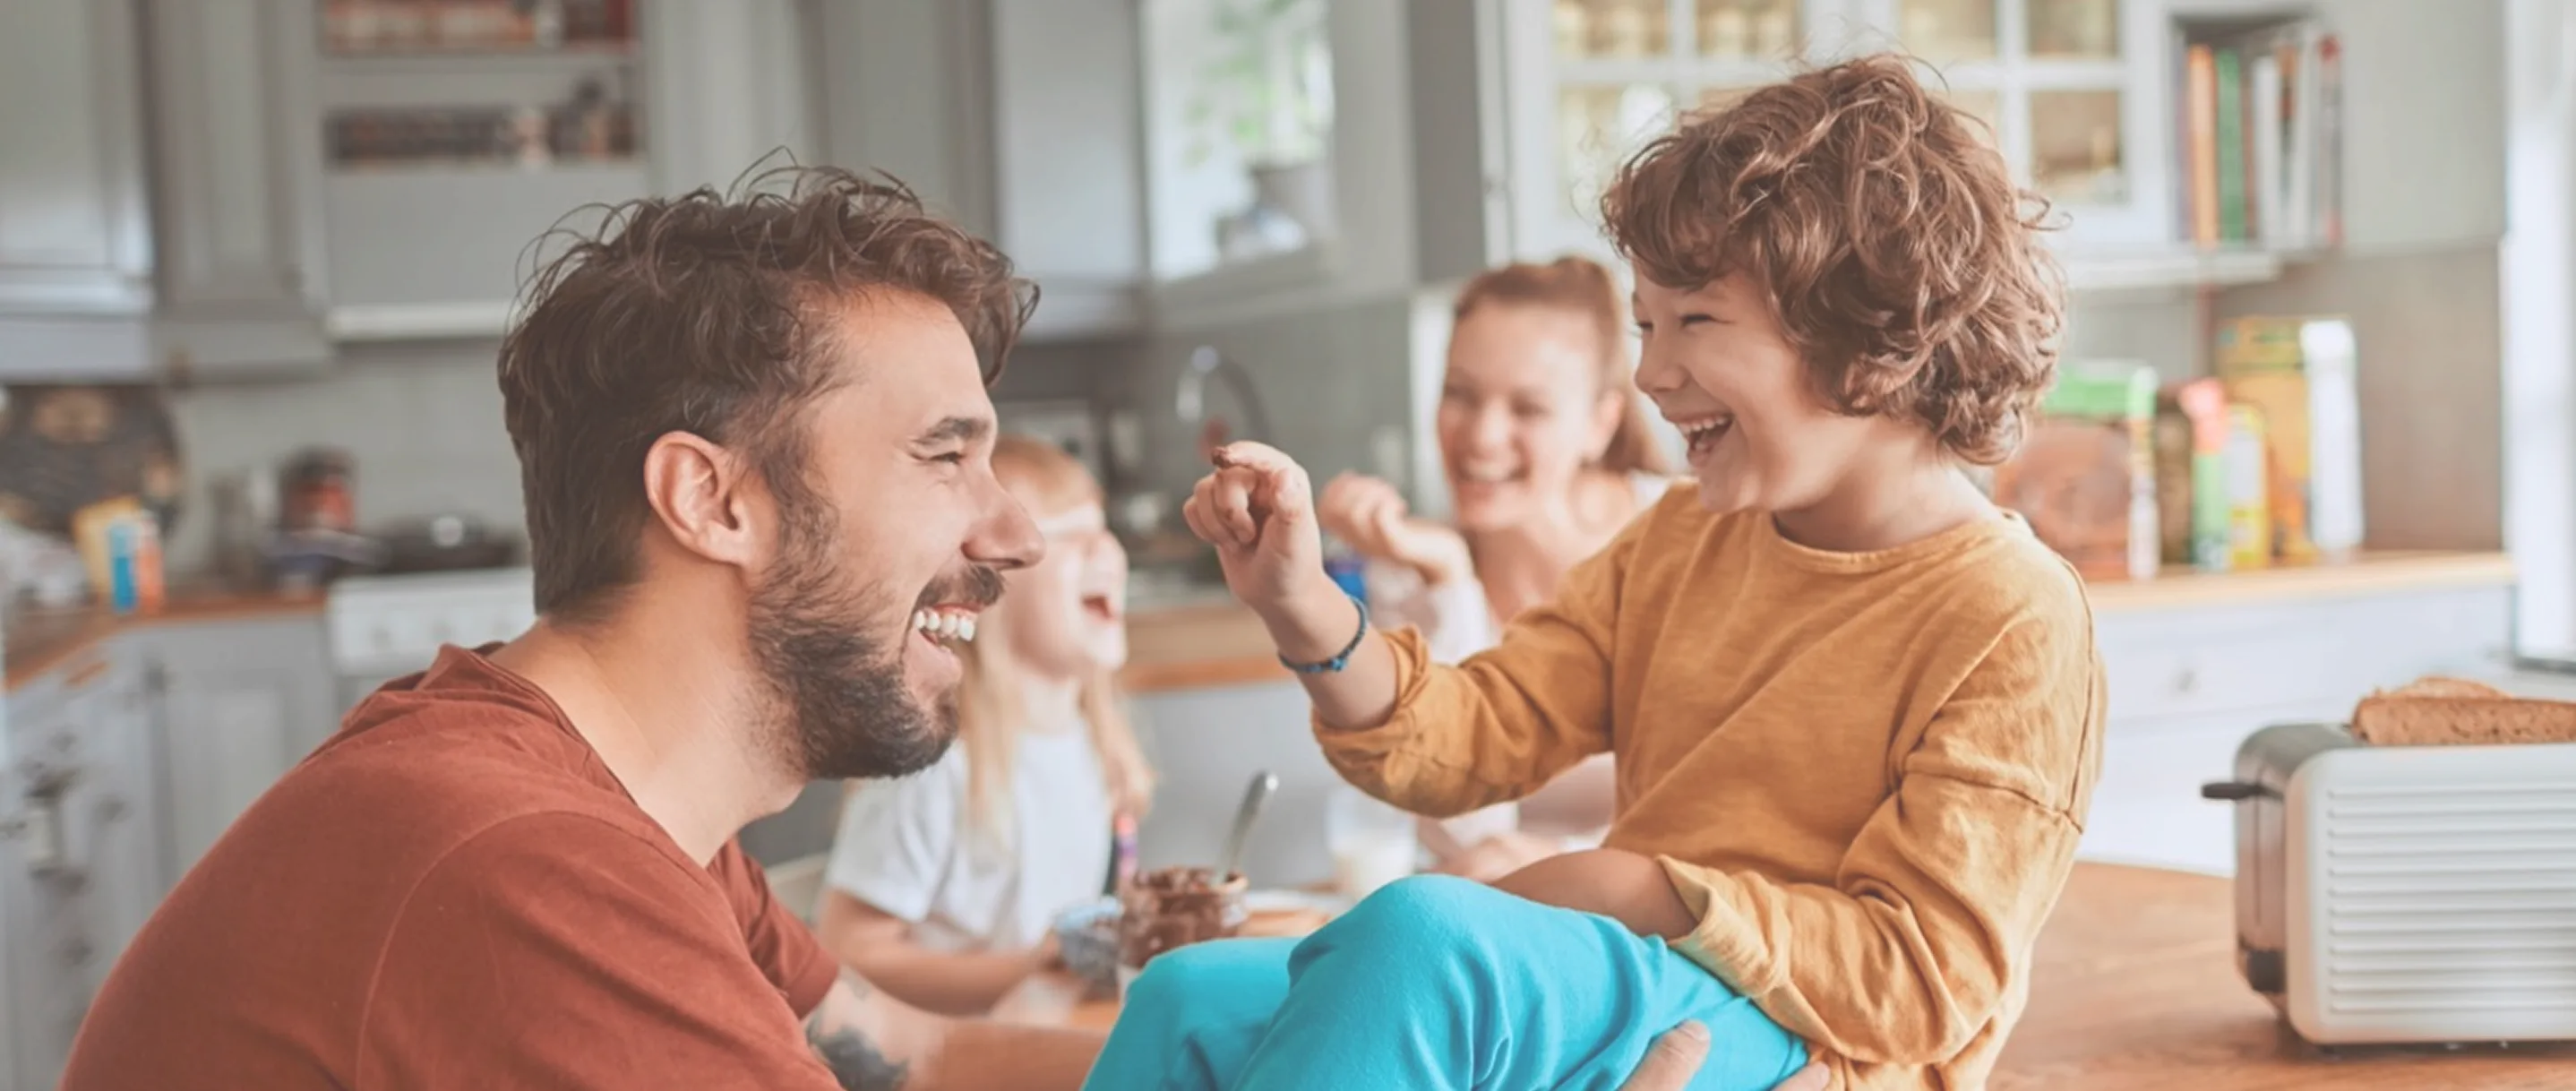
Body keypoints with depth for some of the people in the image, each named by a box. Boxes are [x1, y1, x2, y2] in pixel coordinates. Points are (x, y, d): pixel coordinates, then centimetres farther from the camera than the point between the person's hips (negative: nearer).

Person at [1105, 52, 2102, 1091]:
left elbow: (1924, 984, -13)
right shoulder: (1677, 545, 14)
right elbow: (1470, 741, 7)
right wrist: (1301, 606, -11)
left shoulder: (2016, 624, -9)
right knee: (1190, 1000, -17)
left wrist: (1645, 891, -18)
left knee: (1424, 929, -34)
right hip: (1628, 990, 7)